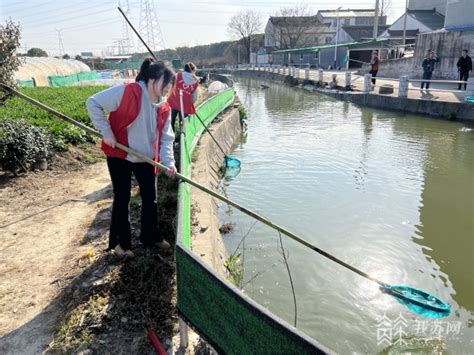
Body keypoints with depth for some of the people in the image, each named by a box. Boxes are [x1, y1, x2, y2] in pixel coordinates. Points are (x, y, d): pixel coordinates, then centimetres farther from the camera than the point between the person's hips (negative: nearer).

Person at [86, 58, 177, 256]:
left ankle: (151, 236, 31)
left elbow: (165, 138, -1)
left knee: (150, 198, 12)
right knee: (122, 199, 4)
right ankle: (119, 242, 22)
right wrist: (106, 133, -20)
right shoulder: (128, 92, -21)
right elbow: (93, 103, -18)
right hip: (119, 156, -5)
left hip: (146, 159, 6)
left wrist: (169, 162, -17)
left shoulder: (164, 108, -3)